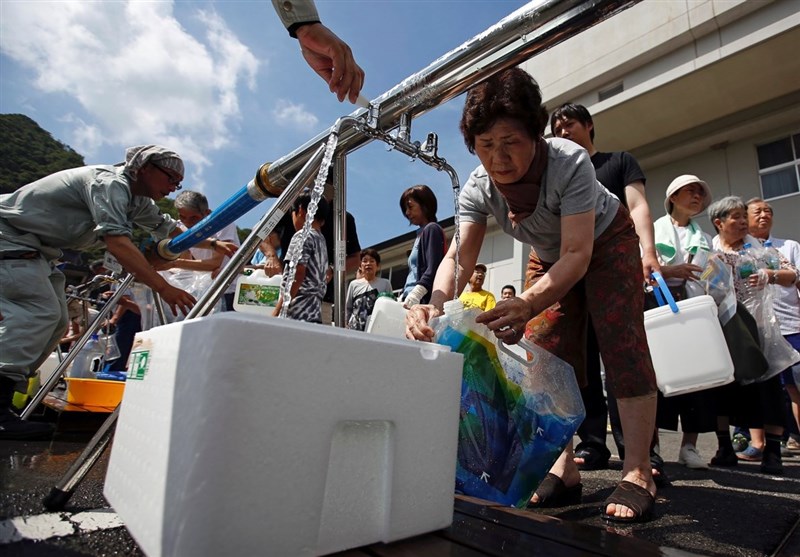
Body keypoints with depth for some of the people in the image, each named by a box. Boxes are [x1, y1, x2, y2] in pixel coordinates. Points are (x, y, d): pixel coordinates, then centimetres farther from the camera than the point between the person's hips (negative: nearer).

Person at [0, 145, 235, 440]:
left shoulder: (136, 199, 5)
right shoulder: (109, 183, -26)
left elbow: (168, 228, 18)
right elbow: (116, 241, -40)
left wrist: (212, 243, 7)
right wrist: (164, 288, -47)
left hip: (33, 247, 10)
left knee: (55, 320, 6)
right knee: (37, 312, -22)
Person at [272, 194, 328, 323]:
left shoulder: (303, 236, -4)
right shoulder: (321, 241, 22)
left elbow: (297, 275, -15)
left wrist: (277, 310, -15)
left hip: (298, 314, -9)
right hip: (314, 313, 9)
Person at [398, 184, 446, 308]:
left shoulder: (431, 229, -1)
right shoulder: (420, 234, 24)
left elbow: (433, 269, -14)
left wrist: (416, 294, -24)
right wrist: (403, 297, 16)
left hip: (423, 301, -9)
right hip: (412, 301, 9)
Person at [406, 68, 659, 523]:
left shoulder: (570, 162, -37)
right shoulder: (477, 189, -24)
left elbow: (578, 255, -42)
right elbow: (460, 256, -33)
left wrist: (528, 305, -59)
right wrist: (436, 305, -54)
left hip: (606, 241, -3)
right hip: (550, 256, 4)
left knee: (621, 341, -18)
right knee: (549, 352, -4)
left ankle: (638, 472, -10)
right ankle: (564, 468, 4)